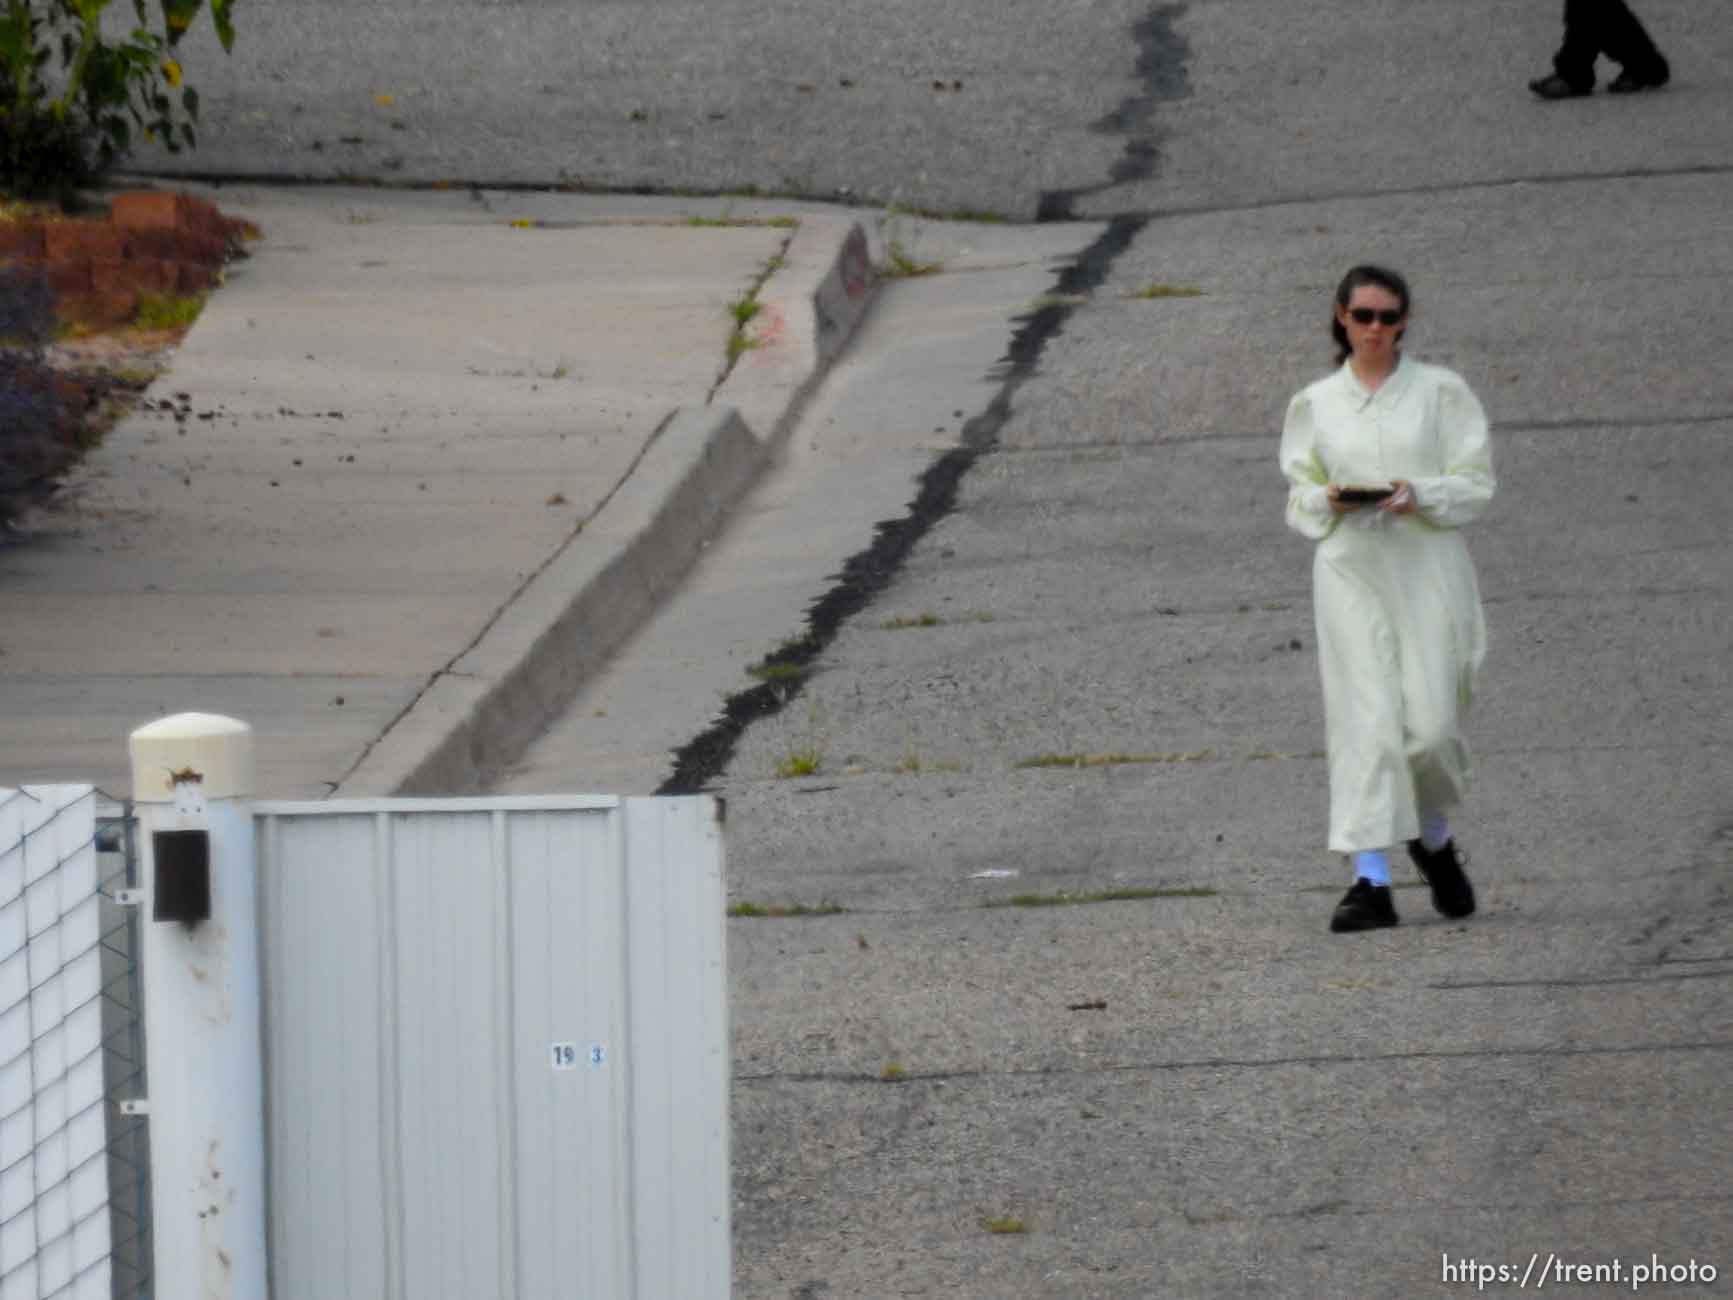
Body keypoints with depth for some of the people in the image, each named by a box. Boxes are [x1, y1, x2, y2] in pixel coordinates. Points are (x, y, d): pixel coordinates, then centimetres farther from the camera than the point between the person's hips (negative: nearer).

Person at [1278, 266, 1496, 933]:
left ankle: (1435, 838, 27)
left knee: (1431, 723, -4)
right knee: (1365, 721, -8)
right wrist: (1330, 500, -8)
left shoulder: (1440, 392, 6)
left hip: (1427, 565, -1)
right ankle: (1371, 879, -12)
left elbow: (1474, 484, 3)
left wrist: (1420, 495, -15)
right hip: (1348, 570, 1)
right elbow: (1298, 493, 15)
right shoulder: (1314, 404, 11)